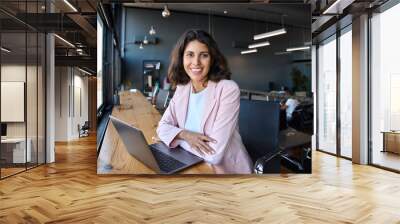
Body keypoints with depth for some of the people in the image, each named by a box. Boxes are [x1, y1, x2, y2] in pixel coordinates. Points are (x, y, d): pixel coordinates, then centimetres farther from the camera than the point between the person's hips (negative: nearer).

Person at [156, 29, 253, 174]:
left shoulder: (228, 89, -18)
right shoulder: (182, 89, 2)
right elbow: (162, 127, 3)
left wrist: (176, 137, -10)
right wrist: (184, 134, -17)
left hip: (228, 170, -5)